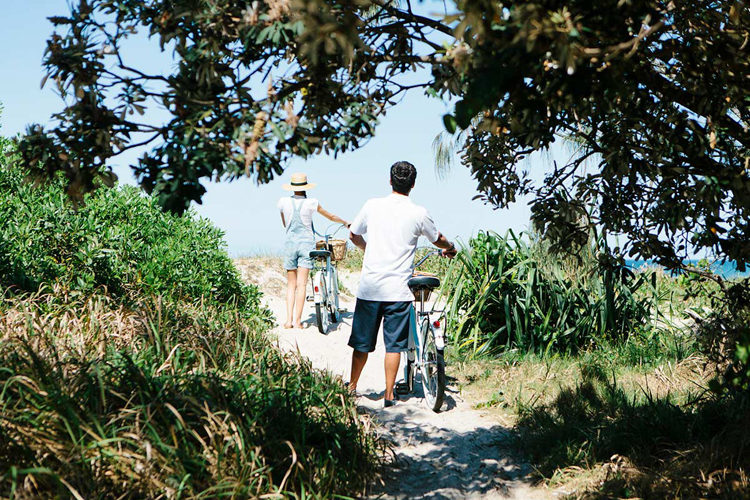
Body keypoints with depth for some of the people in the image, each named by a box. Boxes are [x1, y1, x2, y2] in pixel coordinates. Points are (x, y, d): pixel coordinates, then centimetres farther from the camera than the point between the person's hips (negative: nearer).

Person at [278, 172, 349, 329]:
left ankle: (289, 320, 1)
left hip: (290, 243, 2)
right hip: (306, 242, -2)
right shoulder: (311, 203, -5)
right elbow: (331, 217, 10)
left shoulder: (283, 202, 0)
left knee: (291, 284, 9)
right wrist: (345, 223, 28)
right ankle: (297, 321, -4)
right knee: (301, 284, -2)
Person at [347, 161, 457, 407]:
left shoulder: (373, 205, 1)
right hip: (397, 290, -2)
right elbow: (438, 240, 14)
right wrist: (451, 248, 37)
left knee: (362, 343, 13)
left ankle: (351, 387, 26)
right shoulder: (419, 214, -3)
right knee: (394, 345, 7)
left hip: (369, 287, 2)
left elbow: (353, 234, 16)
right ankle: (389, 395, 10)